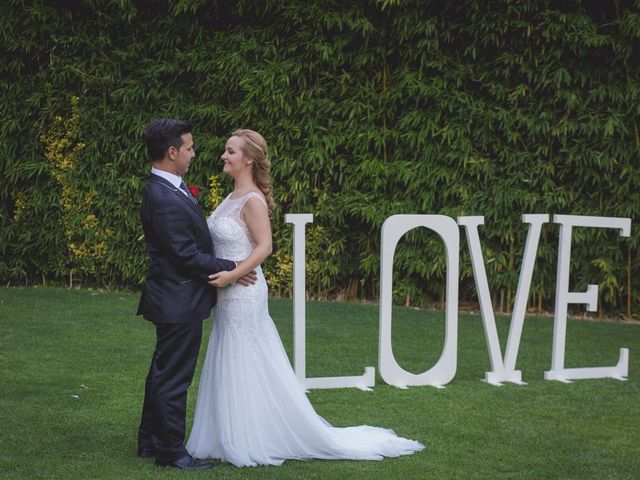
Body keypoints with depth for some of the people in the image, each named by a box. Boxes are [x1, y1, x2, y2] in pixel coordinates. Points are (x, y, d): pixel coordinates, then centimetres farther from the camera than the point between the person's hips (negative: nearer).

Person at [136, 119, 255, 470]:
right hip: (179, 301, -10)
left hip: (171, 298, 10)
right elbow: (187, 256, -22)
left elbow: (194, 239, 17)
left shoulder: (165, 189, 8)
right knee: (174, 378, 0)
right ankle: (170, 450, 10)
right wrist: (231, 269, -13)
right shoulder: (166, 200, -24)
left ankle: (150, 441, 28)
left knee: (163, 372, 18)